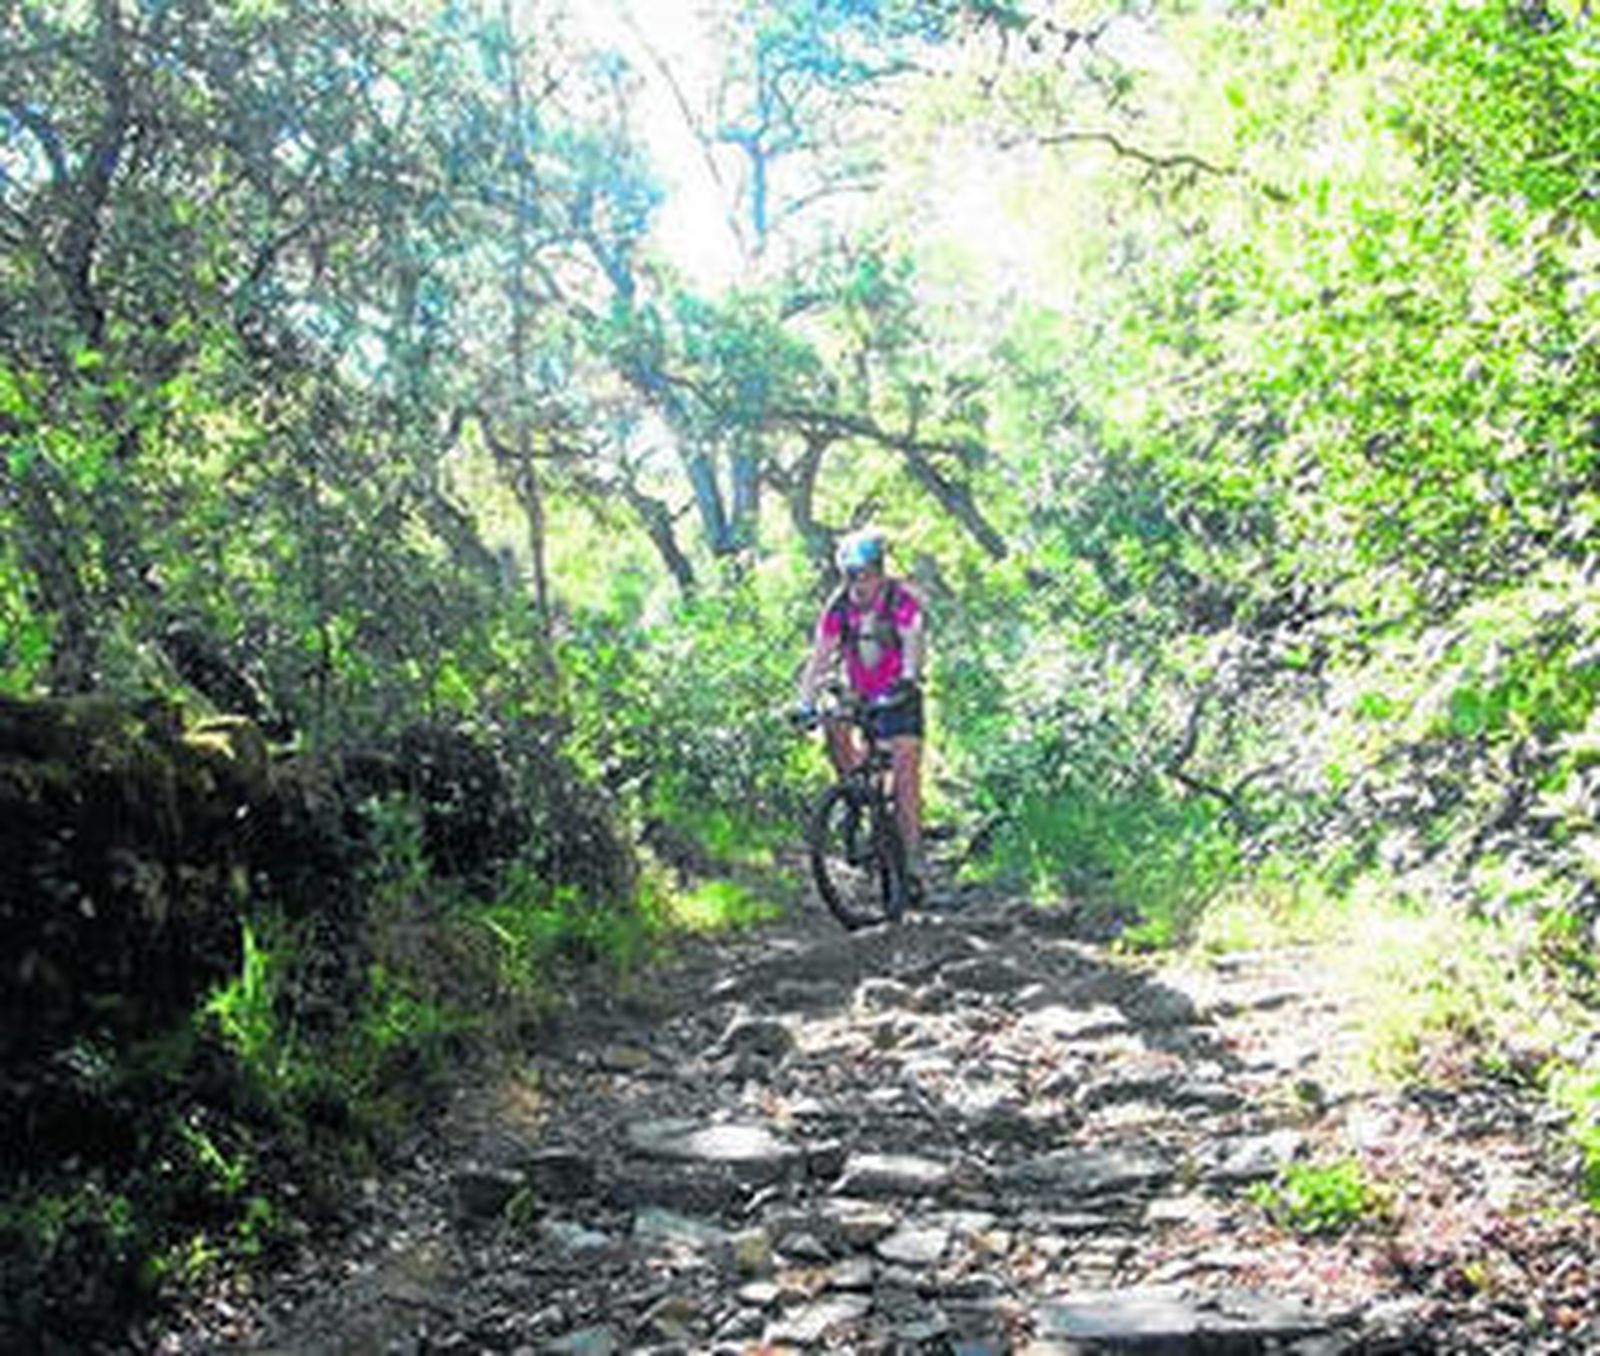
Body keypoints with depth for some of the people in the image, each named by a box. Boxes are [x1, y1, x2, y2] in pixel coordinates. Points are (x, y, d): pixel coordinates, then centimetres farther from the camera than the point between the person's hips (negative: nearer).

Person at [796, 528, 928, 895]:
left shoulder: (901, 601, -19)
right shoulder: (839, 607, -9)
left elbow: (913, 646, -31)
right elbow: (819, 657, -12)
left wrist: (907, 680, -50)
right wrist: (805, 703, -24)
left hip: (899, 698, -4)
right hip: (859, 695, 4)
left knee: (905, 771, -13)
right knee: (834, 728, -24)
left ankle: (914, 855, -12)